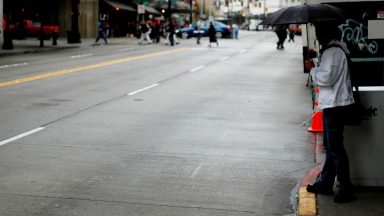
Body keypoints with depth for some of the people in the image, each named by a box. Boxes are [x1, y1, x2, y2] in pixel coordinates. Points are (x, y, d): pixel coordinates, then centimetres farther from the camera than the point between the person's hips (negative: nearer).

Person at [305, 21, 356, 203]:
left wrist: (312, 68, -10)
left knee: (335, 148, -5)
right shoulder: (331, 50, 16)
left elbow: (326, 78, -24)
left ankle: (346, 189, 1)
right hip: (331, 104, 11)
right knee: (330, 146, 17)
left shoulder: (333, 52, -18)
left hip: (335, 106, -11)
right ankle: (325, 183, 27)